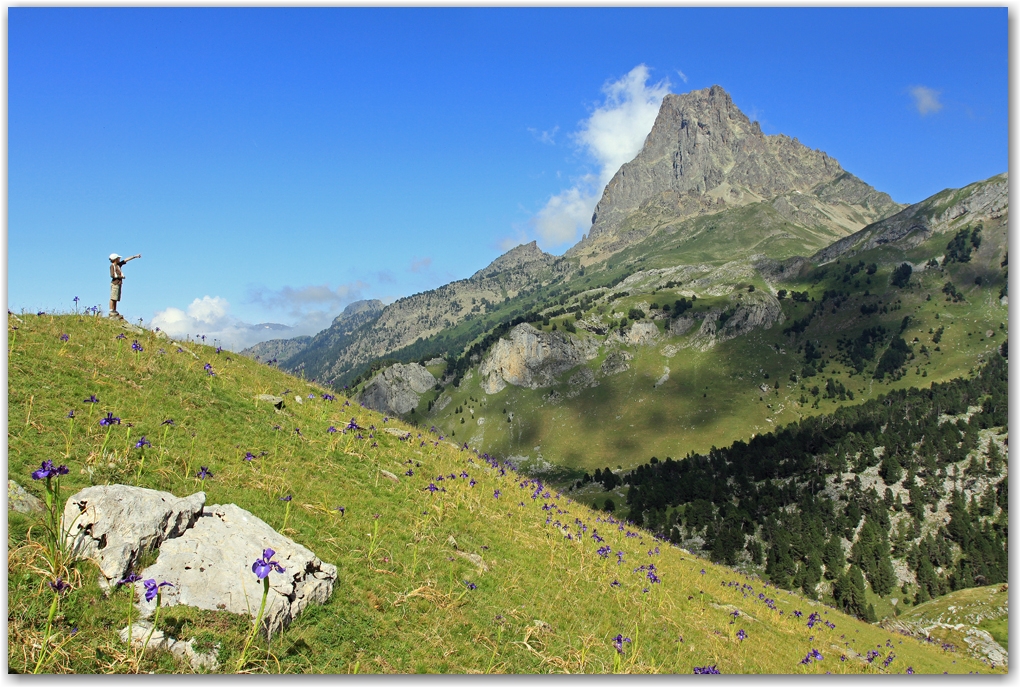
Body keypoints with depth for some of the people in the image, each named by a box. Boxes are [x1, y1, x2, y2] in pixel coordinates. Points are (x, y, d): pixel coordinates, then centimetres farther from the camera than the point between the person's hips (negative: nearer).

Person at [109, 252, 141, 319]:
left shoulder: (119, 264, 15)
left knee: (116, 299, 8)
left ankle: (115, 312, 9)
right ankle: (111, 312, -10)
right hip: (115, 283, -8)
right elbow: (112, 275, -14)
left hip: (118, 283, 8)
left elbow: (127, 259, 18)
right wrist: (120, 276, -10)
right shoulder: (112, 266, -6)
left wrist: (135, 256, 20)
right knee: (113, 298, -9)